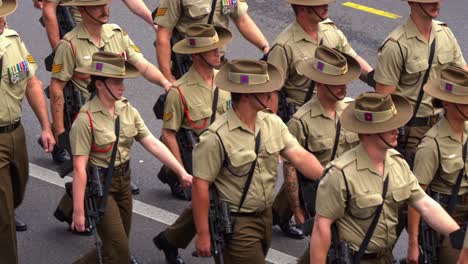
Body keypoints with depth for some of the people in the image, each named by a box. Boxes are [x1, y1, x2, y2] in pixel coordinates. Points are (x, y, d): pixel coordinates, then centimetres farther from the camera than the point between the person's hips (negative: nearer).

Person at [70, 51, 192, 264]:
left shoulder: (127, 110, 1)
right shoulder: (86, 119, -19)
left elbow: (153, 144, -1)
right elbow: (79, 168, -19)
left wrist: (182, 172, -8)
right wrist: (78, 210, -19)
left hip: (123, 182, 7)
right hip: (99, 185, -7)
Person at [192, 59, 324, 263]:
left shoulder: (273, 123, -1)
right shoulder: (217, 137, -21)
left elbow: (300, 157, -7)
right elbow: (200, 186, -18)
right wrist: (203, 235, -16)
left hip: (266, 216, 7)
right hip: (236, 223, -7)